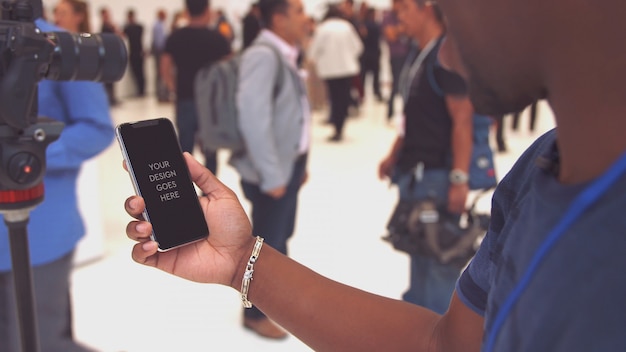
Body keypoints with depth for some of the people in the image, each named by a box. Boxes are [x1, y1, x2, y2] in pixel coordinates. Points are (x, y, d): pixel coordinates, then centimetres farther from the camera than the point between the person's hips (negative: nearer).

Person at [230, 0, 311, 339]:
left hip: (289, 164, 8)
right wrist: (272, 175, -22)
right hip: (272, 172, -8)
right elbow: (253, 118, -25)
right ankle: (256, 312, 25)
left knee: (280, 237, 21)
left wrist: (300, 162, 15)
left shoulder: (284, 54, 9)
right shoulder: (263, 55, -20)